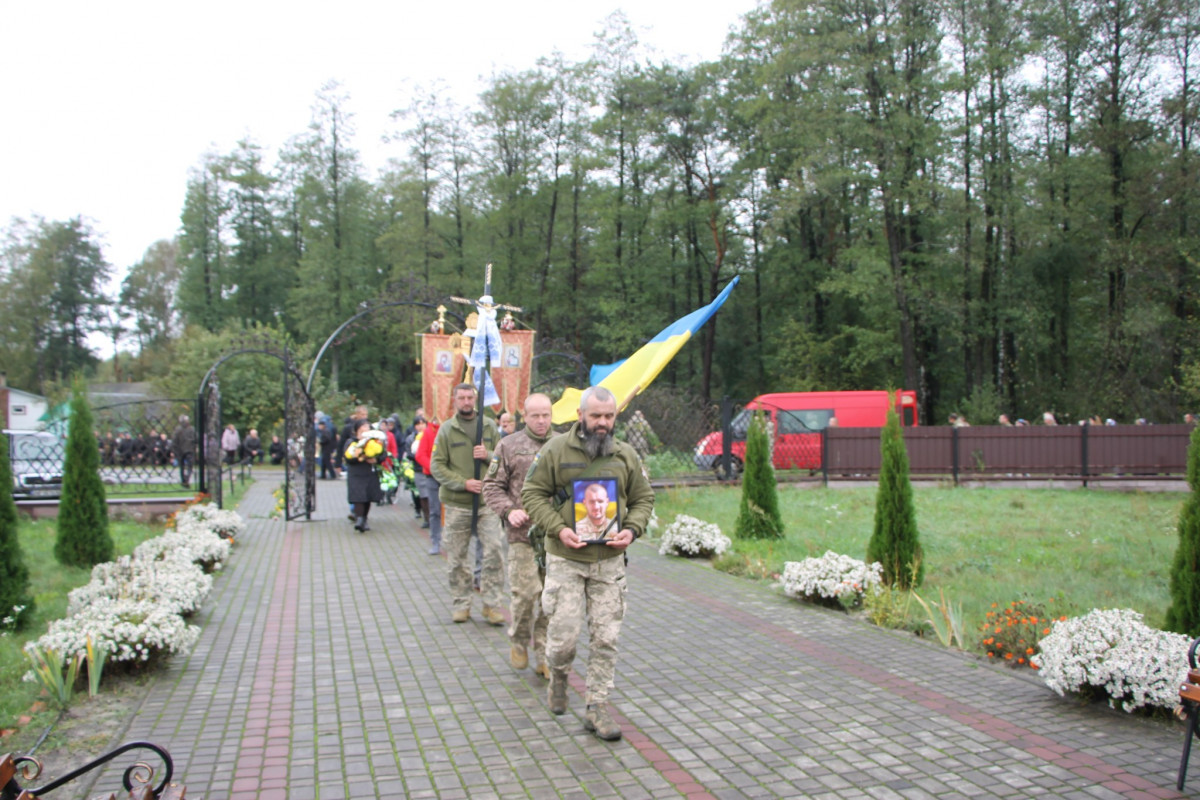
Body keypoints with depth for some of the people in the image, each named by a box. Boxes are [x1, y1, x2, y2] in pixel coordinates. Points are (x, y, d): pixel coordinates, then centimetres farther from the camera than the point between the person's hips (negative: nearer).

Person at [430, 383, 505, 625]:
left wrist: (488, 456, -11)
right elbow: (437, 466, -2)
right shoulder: (446, 429, 2)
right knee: (457, 556, 7)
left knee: (494, 551, -6)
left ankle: (492, 604, 5)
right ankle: (461, 604, 20)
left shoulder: (489, 426, 8)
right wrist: (463, 483, -13)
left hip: (487, 501, 1)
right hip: (457, 503, -1)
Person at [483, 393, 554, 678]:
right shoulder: (509, 445, 4)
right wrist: (509, 510, -10)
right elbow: (492, 486, 5)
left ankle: (544, 657, 17)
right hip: (523, 534, -2)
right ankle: (518, 641, 20)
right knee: (525, 592, -8)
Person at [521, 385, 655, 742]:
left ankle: (597, 707, 15)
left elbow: (643, 499, 13)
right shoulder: (556, 450, -3)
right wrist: (558, 528, -15)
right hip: (566, 559, -2)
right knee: (564, 632, -2)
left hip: (609, 562, 3)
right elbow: (533, 493, -2)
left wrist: (631, 530, -6)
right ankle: (558, 675, 32)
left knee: (606, 638, 2)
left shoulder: (626, 456, 6)